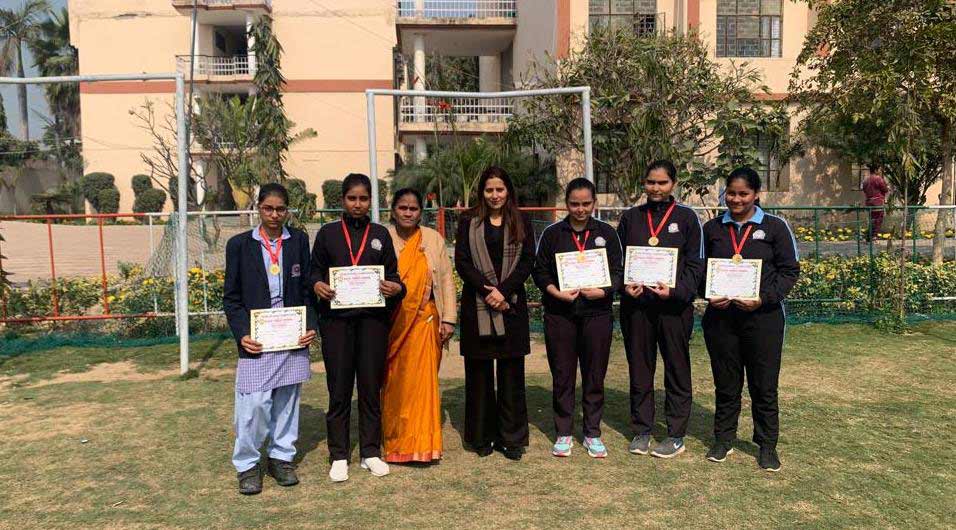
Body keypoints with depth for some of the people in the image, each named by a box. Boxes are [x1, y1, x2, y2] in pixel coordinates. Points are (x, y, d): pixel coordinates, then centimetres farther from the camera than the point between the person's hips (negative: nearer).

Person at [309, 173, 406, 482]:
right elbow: (315, 270, 9)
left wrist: (395, 288, -12)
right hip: (336, 319, -1)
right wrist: (318, 285, -13)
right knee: (339, 387, 3)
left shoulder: (381, 234, 10)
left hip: (373, 318, 1)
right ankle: (339, 456, 15)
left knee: (371, 385, 6)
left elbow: (392, 273, 10)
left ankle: (371, 452, 19)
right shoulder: (327, 233, 7)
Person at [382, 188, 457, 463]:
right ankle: (393, 441, 20)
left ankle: (421, 443, 12)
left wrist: (448, 319, -2)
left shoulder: (434, 239, 5)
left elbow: (446, 279, 4)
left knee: (422, 380, 0)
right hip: (391, 323, 0)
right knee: (393, 382, 6)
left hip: (424, 321, 0)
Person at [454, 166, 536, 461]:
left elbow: (527, 261, 1)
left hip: (511, 305, 1)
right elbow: (462, 262, -1)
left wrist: (503, 291, -12)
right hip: (477, 306, 0)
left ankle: (512, 439, 13)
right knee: (479, 373, 4)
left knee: (511, 373, 3)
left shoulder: (521, 223, 9)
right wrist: (486, 290, -12)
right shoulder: (469, 222, 7)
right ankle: (481, 437, 16)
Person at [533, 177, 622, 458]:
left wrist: (603, 291, -13)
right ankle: (563, 433, 18)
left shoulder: (607, 233, 6)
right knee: (562, 375, 5)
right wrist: (557, 292, -13)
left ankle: (592, 433, 20)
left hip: (597, 313, 1)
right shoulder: (552, 233, 5)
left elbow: (617, 271, 6)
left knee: (595, 375, 6)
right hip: (560, 314, 0)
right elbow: (540, 271, 5)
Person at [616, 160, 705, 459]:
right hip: (636, 305, 3)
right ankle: (641, 431, 21)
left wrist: (676, 291, -15)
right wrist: (625, 285, -7)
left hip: (674, 305, -2)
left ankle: (676, 435, 17)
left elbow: (695, 264, 0)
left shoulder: (686, 218, 2)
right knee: (639, 369, 9)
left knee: (677, 369, 5)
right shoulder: (631, 218, 9)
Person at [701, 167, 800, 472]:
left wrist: (764, 298, -12)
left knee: (764, 384, 5)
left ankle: (767, 445, 20)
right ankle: (723, 439, 25)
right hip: (720, 316, 2)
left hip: (763, 316, -2)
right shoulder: (712, 228, 9)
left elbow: (790, 270, 1)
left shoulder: (775, 227, 2)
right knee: (725, 383, 11)